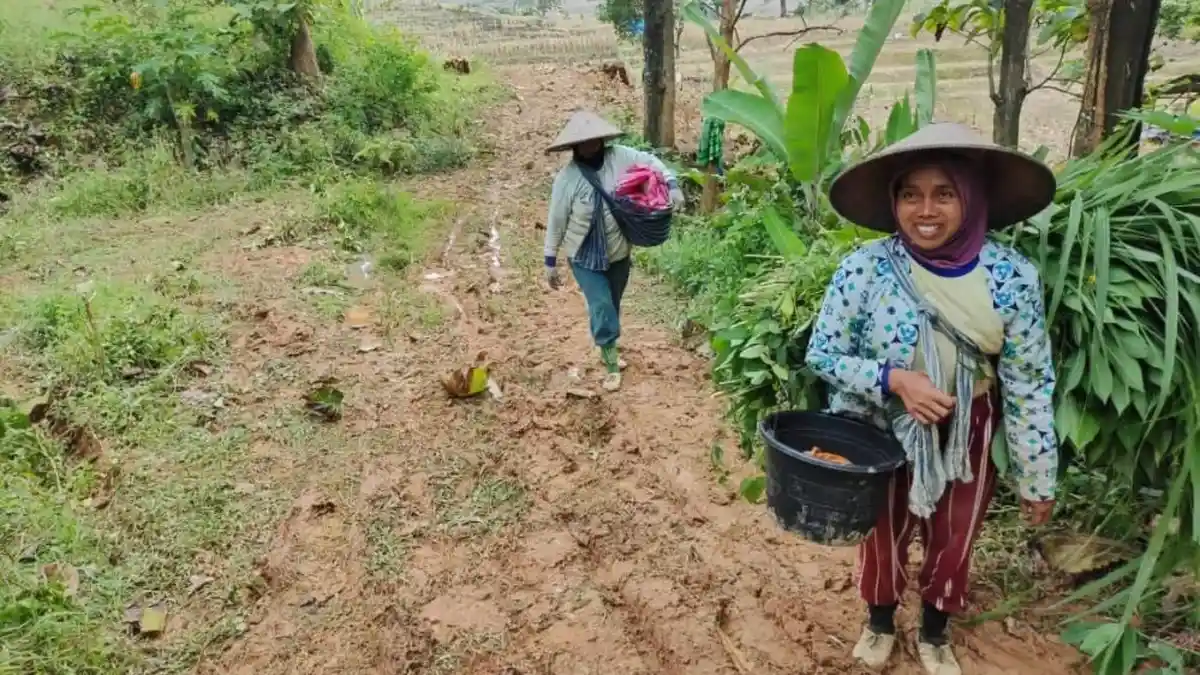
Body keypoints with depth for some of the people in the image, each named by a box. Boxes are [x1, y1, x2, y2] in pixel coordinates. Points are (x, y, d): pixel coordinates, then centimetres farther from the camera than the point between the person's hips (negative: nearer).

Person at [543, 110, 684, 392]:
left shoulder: (619, 156, -13)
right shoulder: (567, 177, -17)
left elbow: (651, 162, 2)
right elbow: (556, 221, -10)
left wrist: (672, 185, -14)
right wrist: (551, 261, -6)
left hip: (619, 252, 3)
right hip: (585, 257, -3)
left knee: (612, 305, 18)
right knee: (601, 308, -8)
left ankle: (608, 350, 41)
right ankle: (611, 364, 10)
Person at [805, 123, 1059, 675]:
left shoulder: (1012, 276, -17)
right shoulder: (864, 269, -22)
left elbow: (1028, 384, -9)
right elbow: (822, 352, -12)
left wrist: (1037, 479, -3)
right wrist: (894, 380, -28)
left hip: (967, 434, 2)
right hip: (883, 432, -1)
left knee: (954, 541, 21)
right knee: (883, 534, 20)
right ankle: (879, 622, 50)